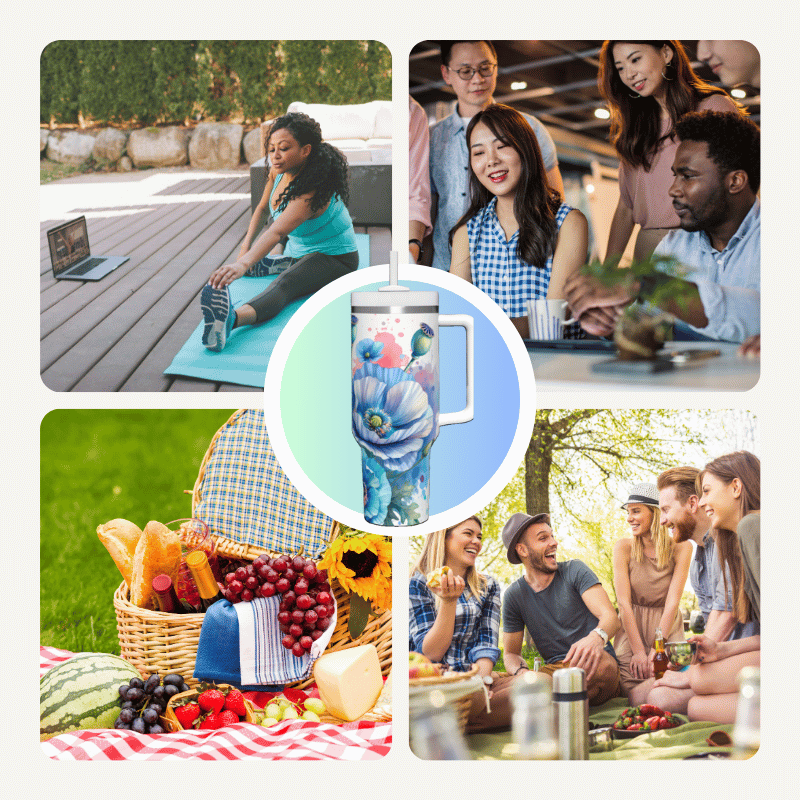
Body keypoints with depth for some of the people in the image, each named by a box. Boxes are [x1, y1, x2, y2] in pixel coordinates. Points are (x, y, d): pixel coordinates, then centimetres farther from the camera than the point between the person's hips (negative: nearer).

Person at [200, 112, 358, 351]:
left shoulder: (313, 190, -33)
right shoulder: (278, 171, -8)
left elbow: (277, 232, -50)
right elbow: (262, 207, 13)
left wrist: (243, 264, -63)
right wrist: (247, 242, 0)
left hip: (334, 258, -11)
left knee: (284, 284, -44)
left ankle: (232, 319, -68)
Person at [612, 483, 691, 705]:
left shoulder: (680, 548, -7)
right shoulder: (624, 548, -6)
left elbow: (672, 603, -11)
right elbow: (624, 603, -10)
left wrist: (657, 649, -17)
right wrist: (638, 651, -16)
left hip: (667, 629, 0)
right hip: (632, 630, 0)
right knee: (637, 700, -20)